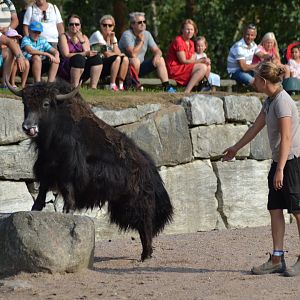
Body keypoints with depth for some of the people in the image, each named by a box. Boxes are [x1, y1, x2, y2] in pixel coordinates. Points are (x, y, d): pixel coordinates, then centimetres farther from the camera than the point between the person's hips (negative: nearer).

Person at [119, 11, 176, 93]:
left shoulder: (147, 34, 2)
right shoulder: (127, 35, -20)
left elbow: (157, 51, 2)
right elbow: (133, 54, -32)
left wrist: (157, 55, -23)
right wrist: (141, 41, -21)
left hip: (139, 67, 7)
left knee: (160, 60, -4)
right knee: (135, 60, -37)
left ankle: (167, 86, -10)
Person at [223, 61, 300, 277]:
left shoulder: (282, 101, -16)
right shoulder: (270, 101, 13)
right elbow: (256, 127, 26)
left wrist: (280, 169, -24)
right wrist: (236, 148, 37)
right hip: (279, 161, 10)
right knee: (275, 209, 6)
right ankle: (277, 259, 7)